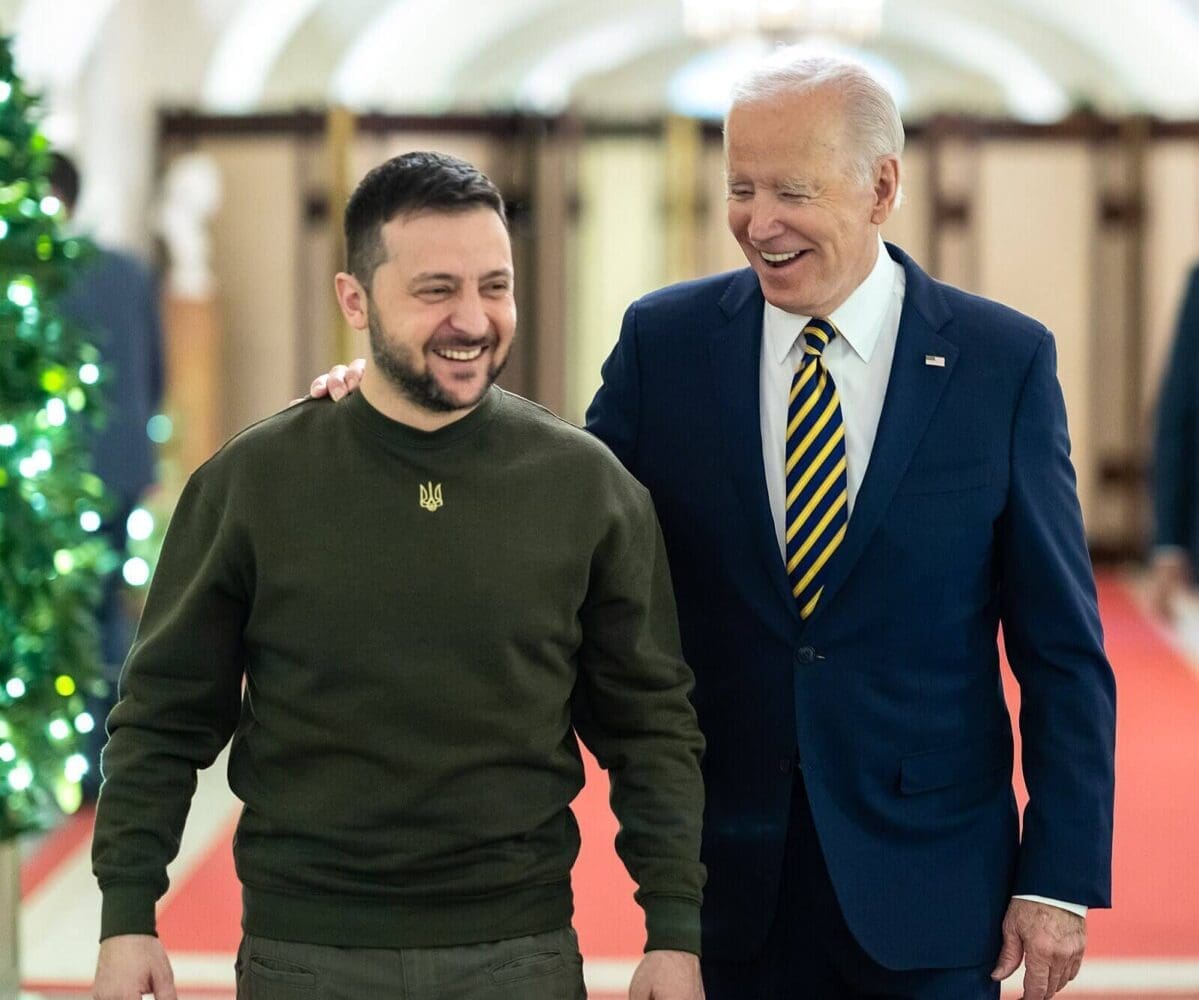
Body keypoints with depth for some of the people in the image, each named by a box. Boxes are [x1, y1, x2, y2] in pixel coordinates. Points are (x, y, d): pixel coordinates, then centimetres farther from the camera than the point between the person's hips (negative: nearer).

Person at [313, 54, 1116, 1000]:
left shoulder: (1005, 360, -4)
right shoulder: (666, 340, 1)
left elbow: (1061, 646, -2)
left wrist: (1060, 878, -6)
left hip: (928, 883, -1)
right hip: (728, 880, 1)